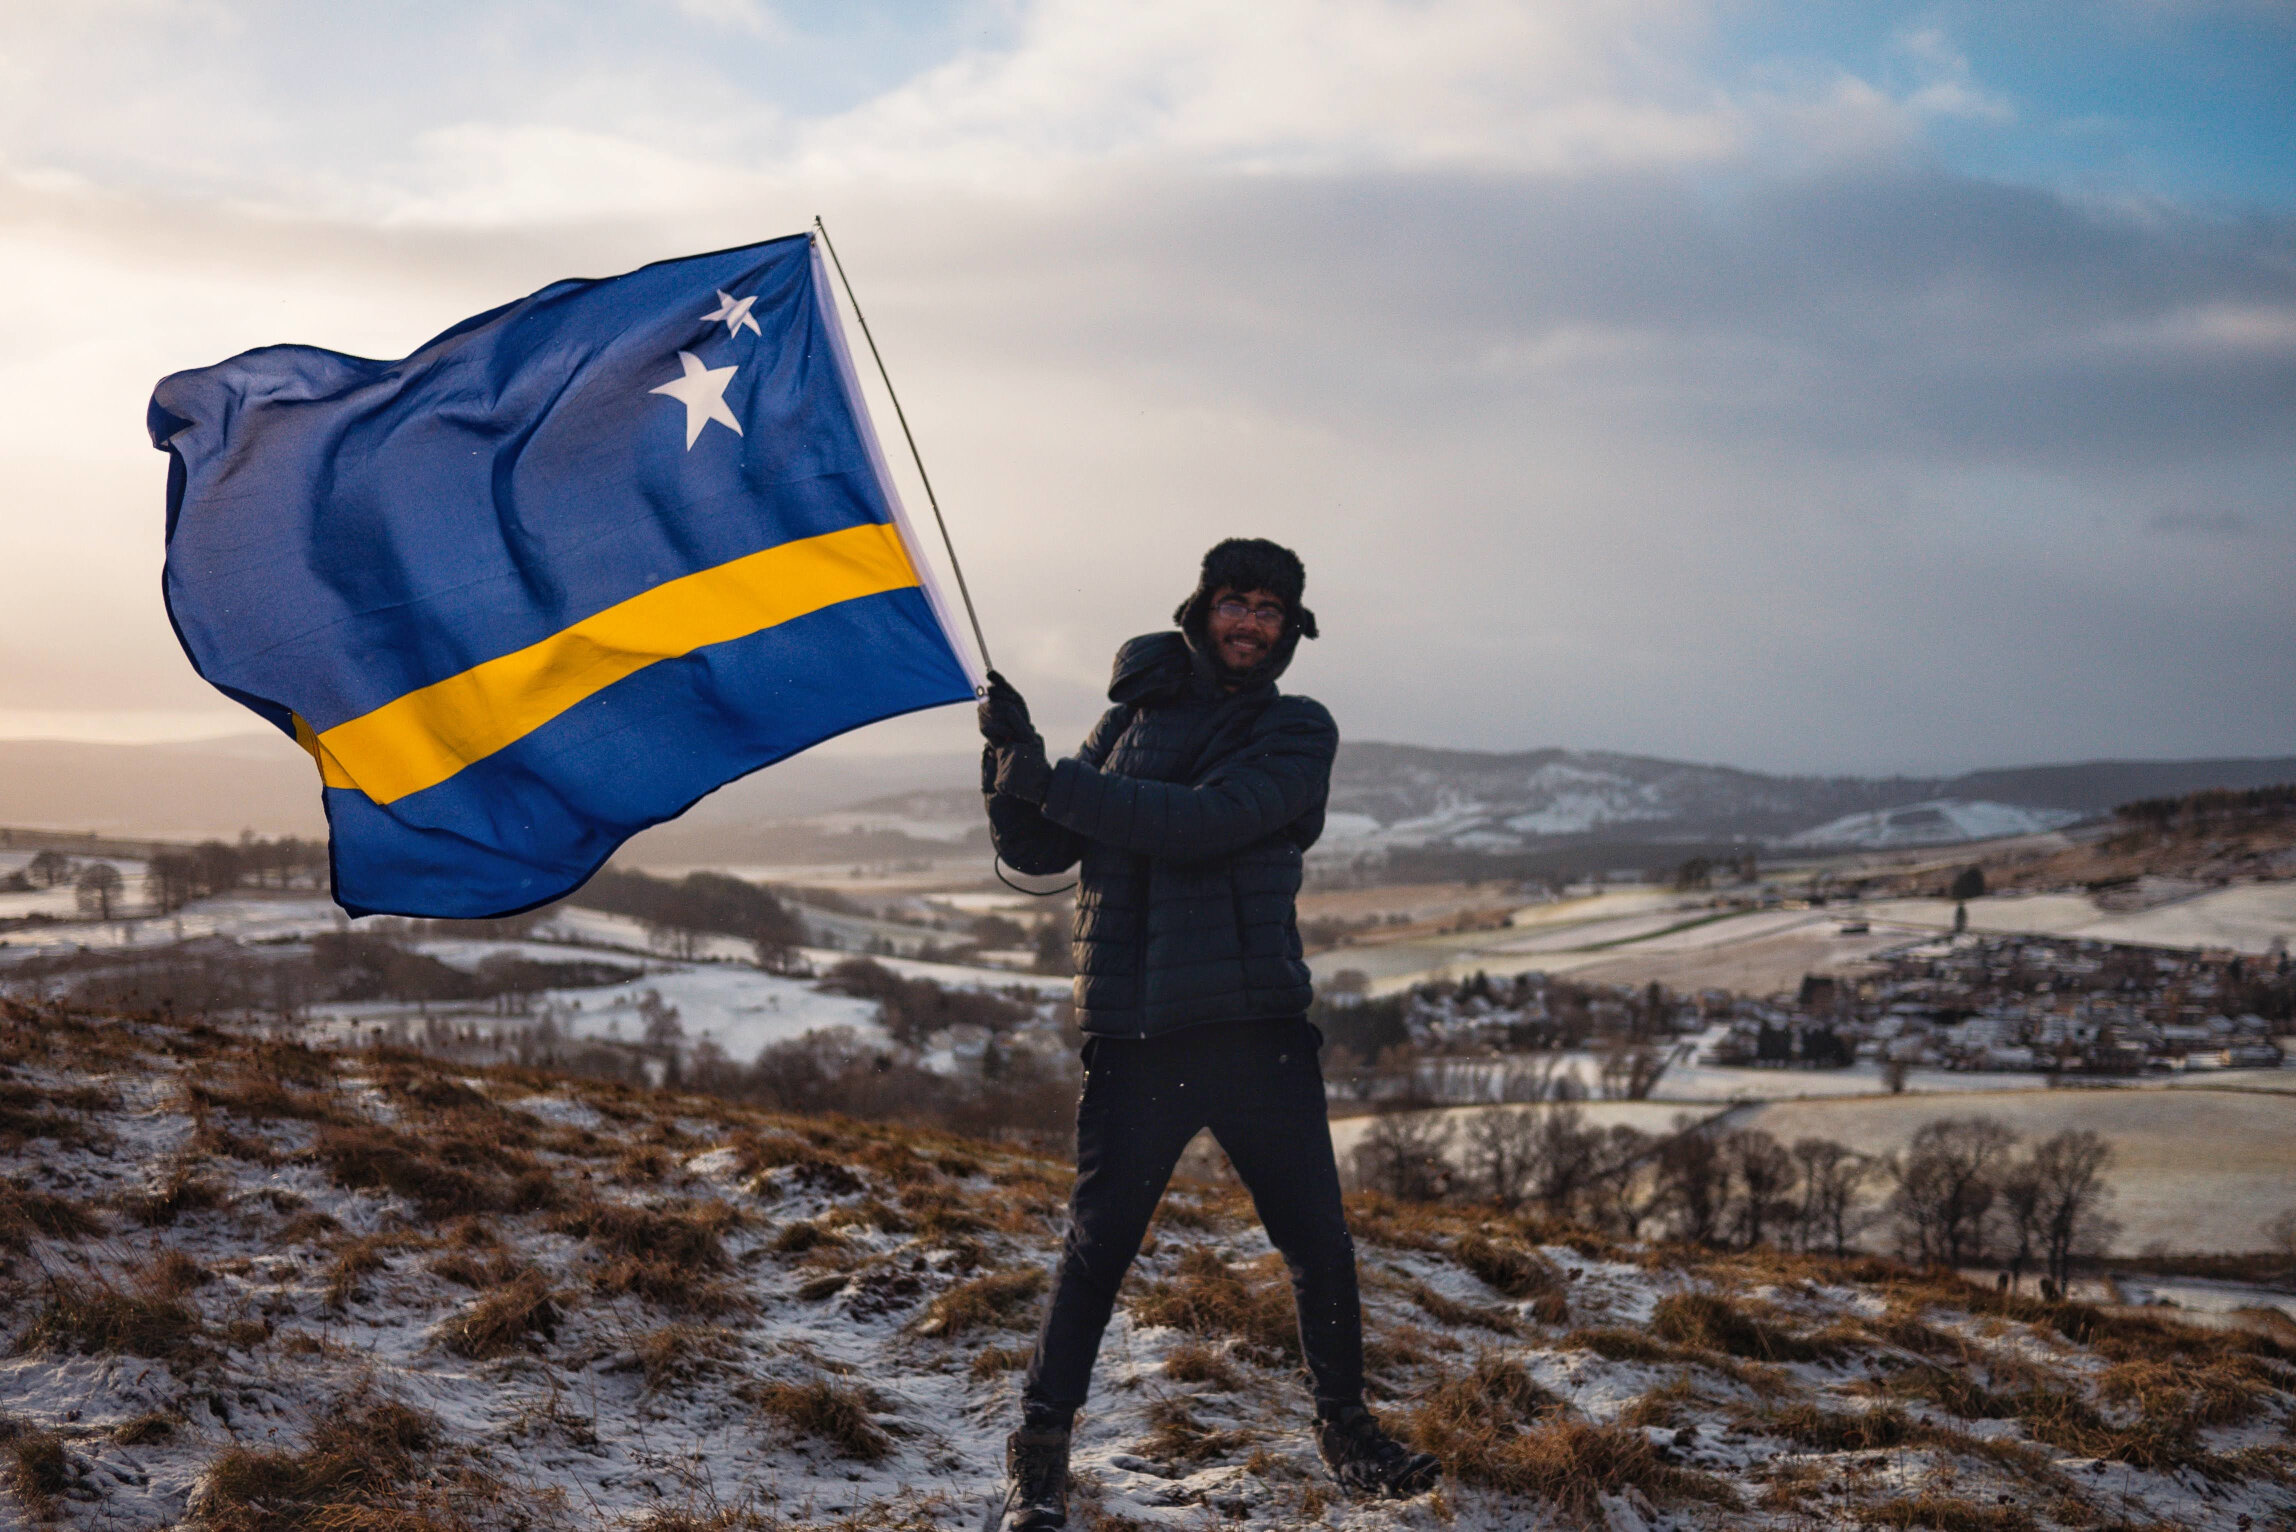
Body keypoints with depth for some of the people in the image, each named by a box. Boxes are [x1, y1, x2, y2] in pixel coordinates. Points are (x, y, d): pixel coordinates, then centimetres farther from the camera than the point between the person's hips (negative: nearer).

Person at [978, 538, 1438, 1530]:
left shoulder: (1298, 733, 3)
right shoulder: (1133, 716, 12)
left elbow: (1203, 822, -15)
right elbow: (1036, 852, 12)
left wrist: (1054, 782, -18)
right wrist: (1012, 763, -7)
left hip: (1258, 1027, 0)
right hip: (1134, 1029, 0)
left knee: (1318, 1242, 3)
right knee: (1098, 1242, -2)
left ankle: (1345, 1425, 23)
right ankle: (1041, 1446, 11)